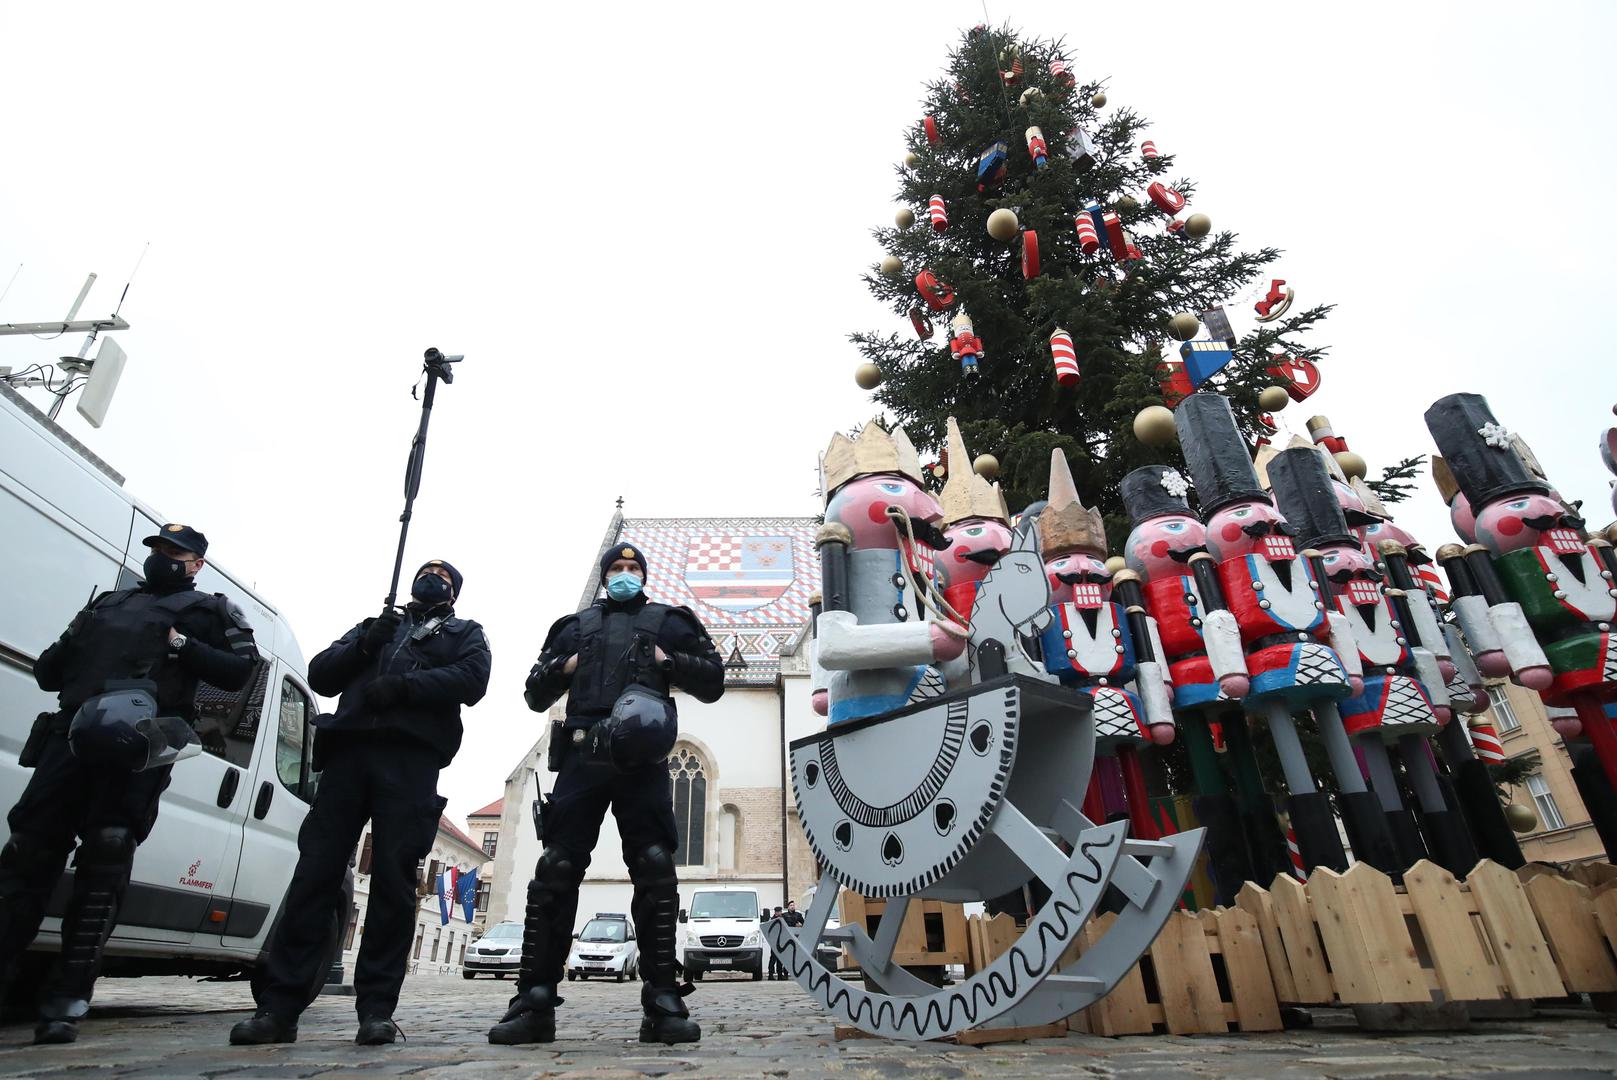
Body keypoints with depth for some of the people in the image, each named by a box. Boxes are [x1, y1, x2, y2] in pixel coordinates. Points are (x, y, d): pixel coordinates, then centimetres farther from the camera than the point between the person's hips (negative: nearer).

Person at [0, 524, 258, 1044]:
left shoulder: (207, 610, 12)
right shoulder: (107, 603, 26)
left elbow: (240, 670, 1)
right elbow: (47, 672, 26)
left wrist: (182, 646, -9)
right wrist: (63, 651, 6)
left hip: (139, 741, -4)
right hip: (72, 732, 5)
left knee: (103, 866, -4)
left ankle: (66, 1001, 0)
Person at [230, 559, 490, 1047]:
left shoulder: (465, 633, 21)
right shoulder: (377, 626, 31)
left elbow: (472, 680, 0)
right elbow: (320, 675, 20)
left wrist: (404, 685, -11)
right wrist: (363, 645, 2)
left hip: (411, 757, -3)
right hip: (348, 751, 3)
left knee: (393, 878, -6)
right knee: (315, 872, -3)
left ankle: (376, 1008, -2)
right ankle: (278, 1007, 1)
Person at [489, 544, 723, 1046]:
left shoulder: (668, 622, 20)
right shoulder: (576, 625, 25)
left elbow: (712, 682, 14)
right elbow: (536, 695, 24)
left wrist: (667, 661, -2)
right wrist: (565, 666, 4)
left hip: (644, 757, -1)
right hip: (582, 754, 2)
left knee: (655, 872, -7)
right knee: (556, 870, -5)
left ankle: (664, 1004, -3)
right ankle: (534, 1003, 2)